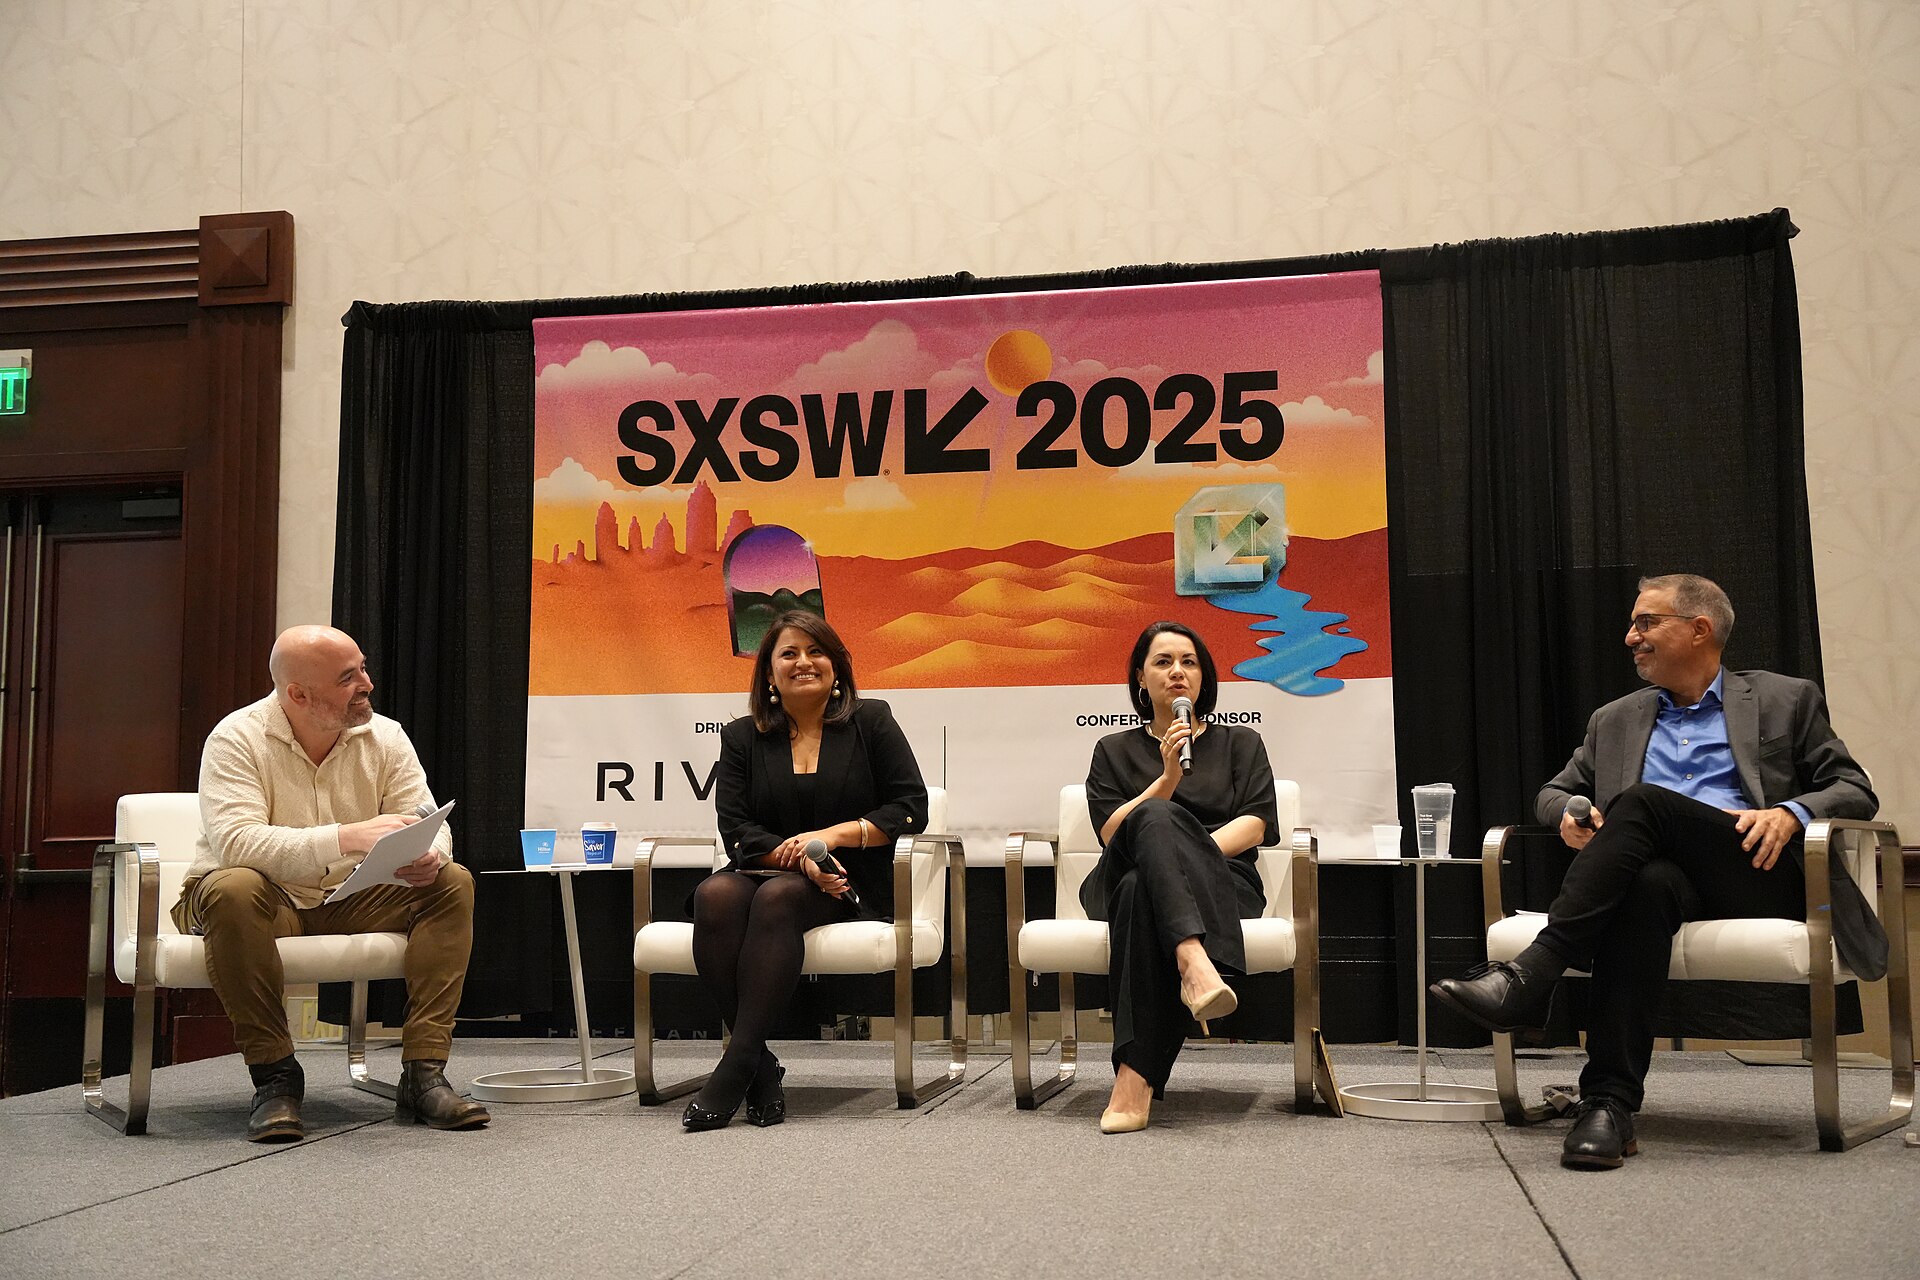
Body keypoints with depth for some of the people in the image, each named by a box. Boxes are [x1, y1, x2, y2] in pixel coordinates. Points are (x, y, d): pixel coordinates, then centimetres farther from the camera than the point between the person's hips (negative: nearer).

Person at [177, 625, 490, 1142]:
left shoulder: (385, 737, 0)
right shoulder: (237, 739, -14)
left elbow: (430, 828, -5)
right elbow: (235, 842, -30)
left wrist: (428, 857, -32)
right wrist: (346, 837, -42)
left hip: (350, 902, 4)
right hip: (268, 898, -4)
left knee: (452, 883, -17)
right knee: (233, 890, -37)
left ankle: (423, 1074, -20)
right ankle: (273, 1075, -25)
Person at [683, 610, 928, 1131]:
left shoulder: (870, 721, 9)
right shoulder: (742, 737, 14)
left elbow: (911, 808, 1)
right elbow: (736, 829, 3)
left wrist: (833, 835, -10)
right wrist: (798, 857, -15)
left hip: (851, 886, -2)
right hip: (765, 871, 3)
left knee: (777, 896, -35)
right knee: (715, 894, -32)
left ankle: (736, 1067, -36)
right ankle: (761, 1070, -31)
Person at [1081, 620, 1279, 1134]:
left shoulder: (1240, 743, 24)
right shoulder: (1114, 750, 24)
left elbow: (1255, 826, 6)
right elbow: (1113, 832, 7)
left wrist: (1182, 854, -11)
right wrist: (1169, 776, -6)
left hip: (1222, 887, 0)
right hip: (1126, 878, 0)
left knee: (1143, 891, -40)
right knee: (1156, 816, -37)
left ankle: (1136, 1074, -50)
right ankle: (1194, 961, -59)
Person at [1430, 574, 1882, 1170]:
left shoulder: (1786, 700, 18)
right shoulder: (1615, 721, 27)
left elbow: (1854, 790, 12)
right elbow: (1553, 790, 29)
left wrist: (1789, 812, -11)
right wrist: (1567, 815, 3)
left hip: (1755, 875, -2)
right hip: (1665, 870, 2)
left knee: (1641, 802, -31)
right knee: (1647, 883, -38)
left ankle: (1528, 978, -42)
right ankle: (1609, 1104, -46)